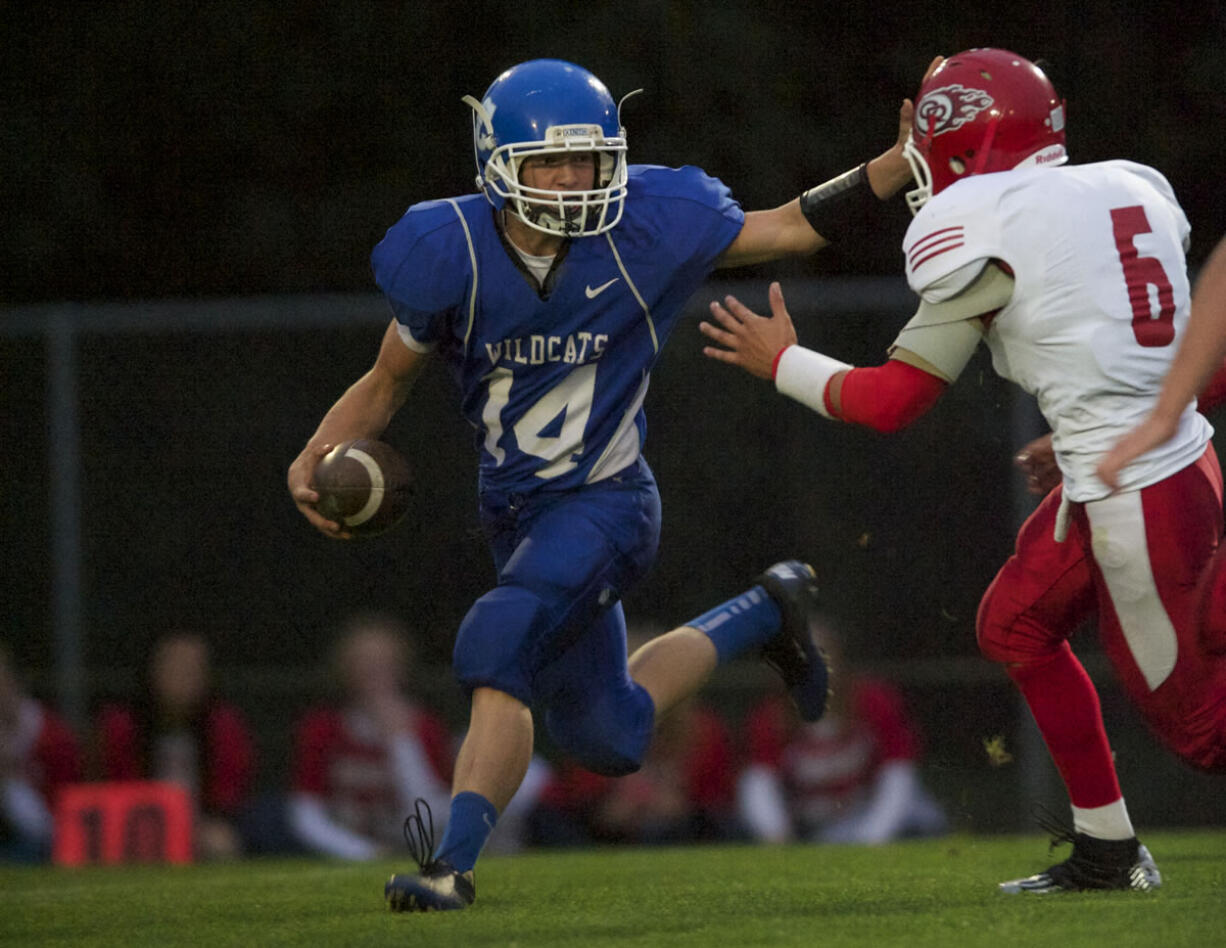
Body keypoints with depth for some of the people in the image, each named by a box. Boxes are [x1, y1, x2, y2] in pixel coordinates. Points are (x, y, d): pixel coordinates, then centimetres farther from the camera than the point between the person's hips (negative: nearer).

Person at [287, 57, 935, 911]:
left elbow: (794, 227, -4)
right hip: (517, 511, 4)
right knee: (607, 740, 14)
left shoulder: (645, 229, -16)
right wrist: (315, 459, -16)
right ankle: (763, 615, 40)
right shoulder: (452, 257, -13)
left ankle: (453, 864, -26)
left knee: (497, 648, -29)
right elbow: (386, 384, 1)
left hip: (605, 501, -4)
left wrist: (902, 163, -14)